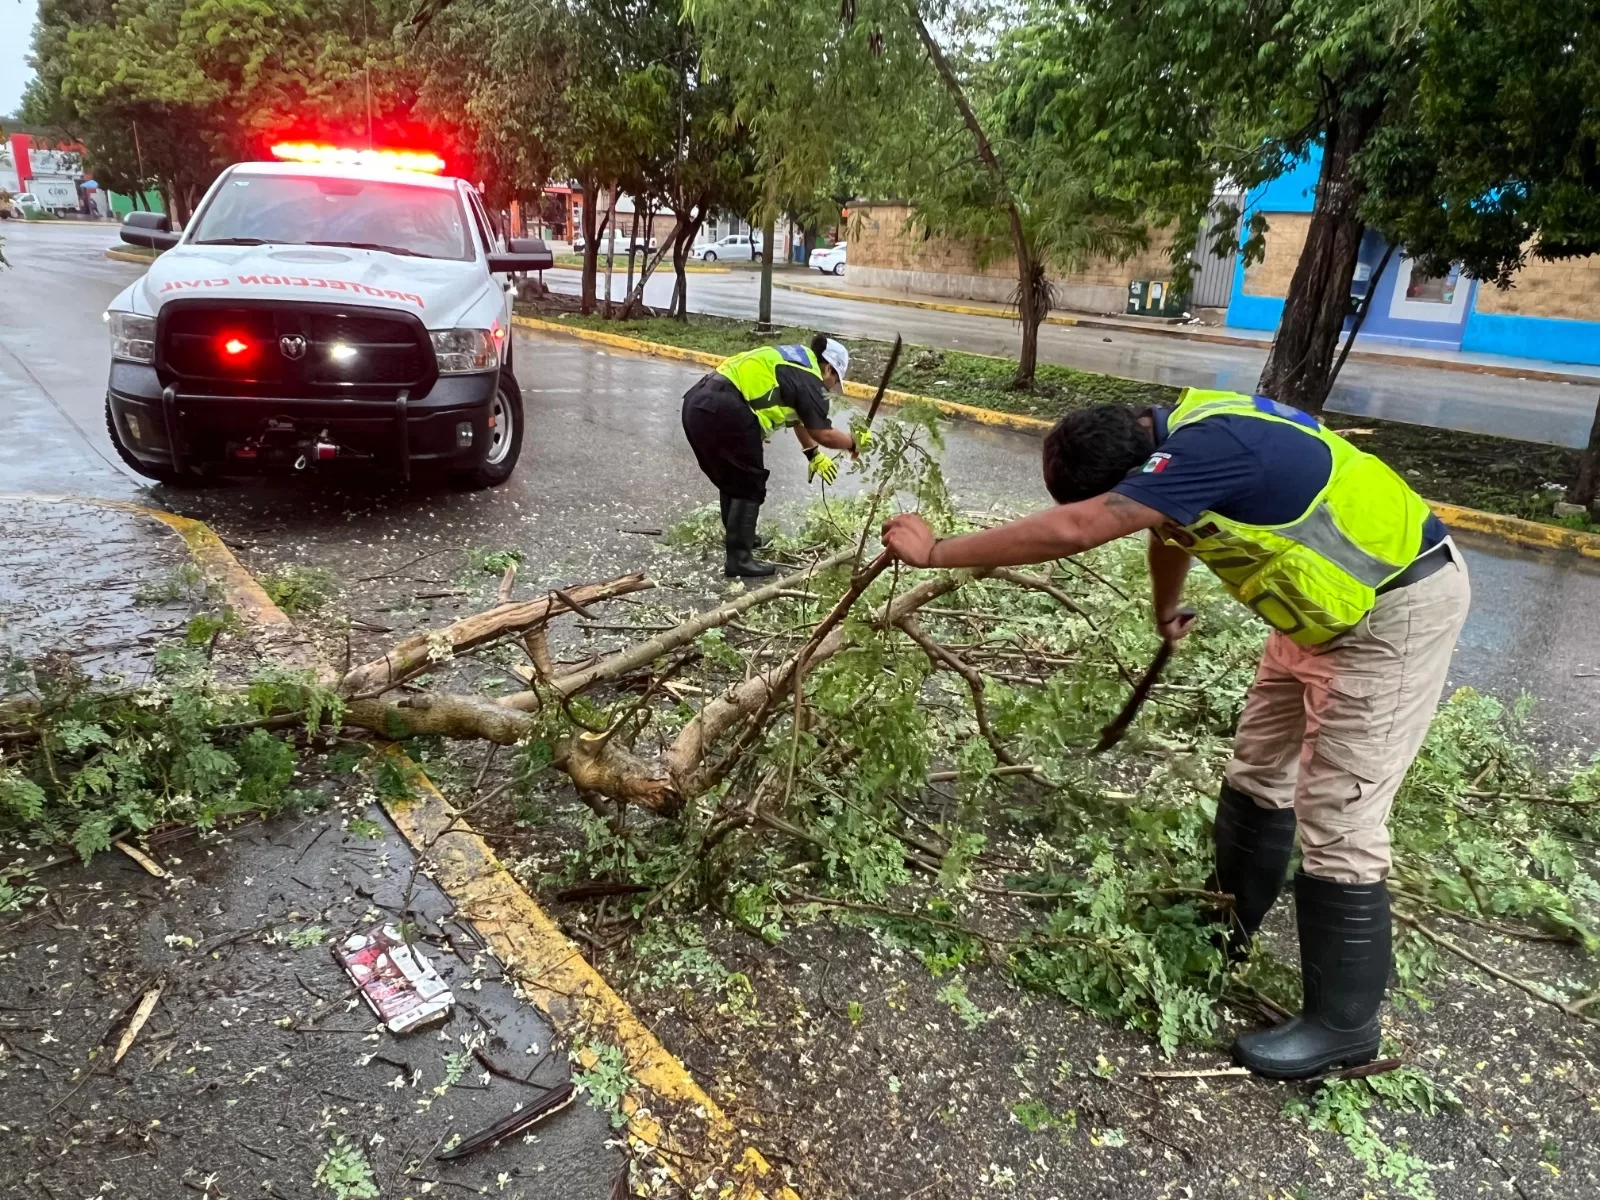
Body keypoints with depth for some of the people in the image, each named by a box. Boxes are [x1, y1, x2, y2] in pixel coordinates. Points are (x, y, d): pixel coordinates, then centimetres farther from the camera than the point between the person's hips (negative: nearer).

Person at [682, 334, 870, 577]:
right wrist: (854, 443, 17)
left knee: (730, 479, 25)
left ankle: (736, 535, 41)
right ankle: (738, 558, 3)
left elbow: (797, 417, 37)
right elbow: (823, 433, 0)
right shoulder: (809, 378, -1)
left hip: (696, 403, 9)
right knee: (749, 484, 4)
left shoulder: (792, 362, 27)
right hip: (724, 411, -9)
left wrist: (814, 454, 40)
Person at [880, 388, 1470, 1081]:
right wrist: (1166, 614, 38)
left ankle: (1343, 1024, 10)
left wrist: (935, 551, -33)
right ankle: (1227, 928, 34)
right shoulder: (1184, 433, -1)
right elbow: (1173, 532, 20)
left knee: (1336, 821, -5)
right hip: (1330, 601, 10)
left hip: (1399, 604, -10)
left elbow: (1070, 531, -41)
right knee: (1256, 774, 16)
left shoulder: (1204, 449, -33)